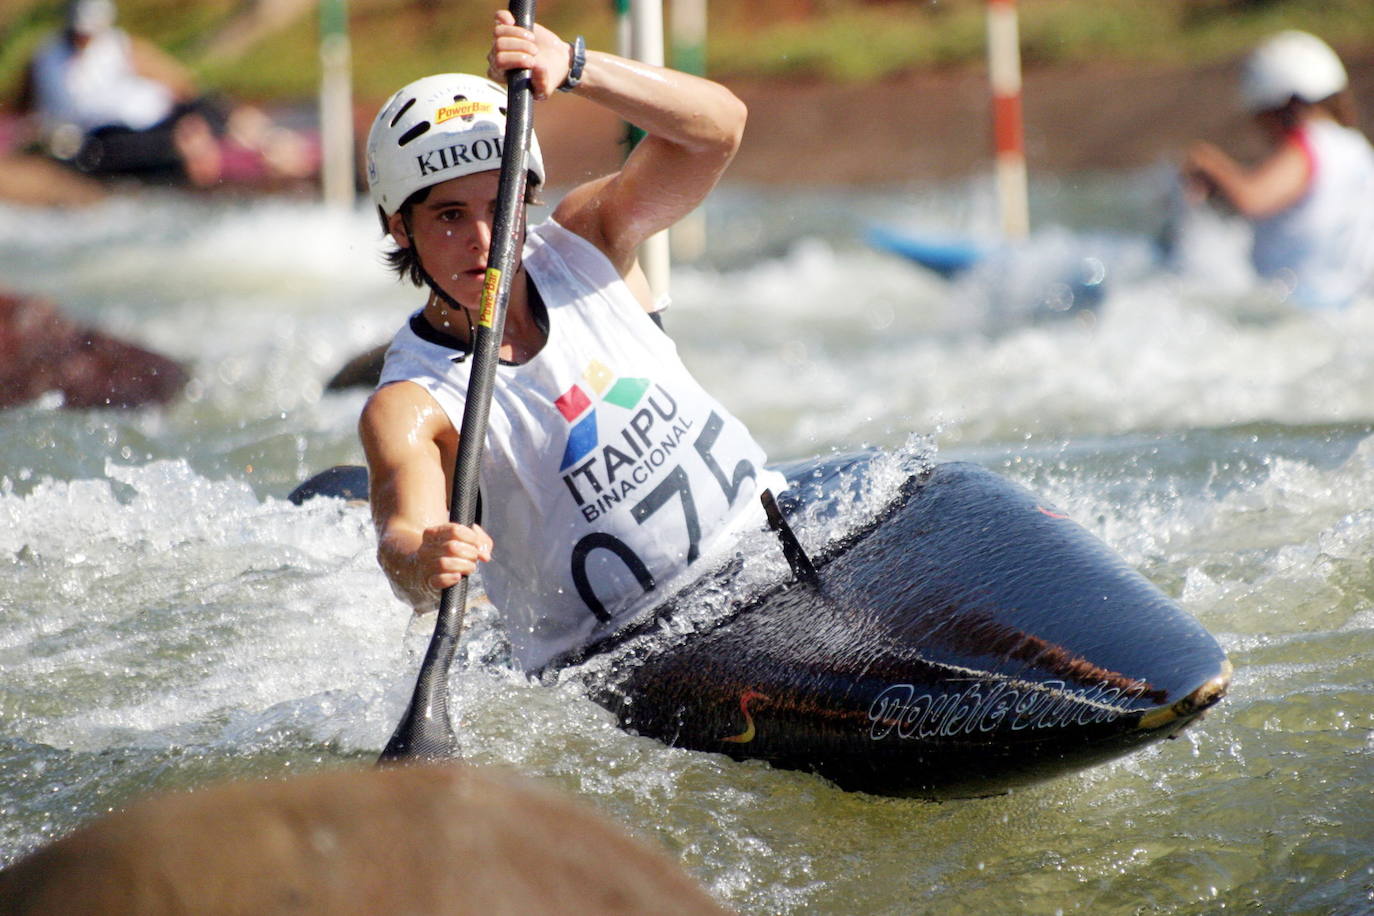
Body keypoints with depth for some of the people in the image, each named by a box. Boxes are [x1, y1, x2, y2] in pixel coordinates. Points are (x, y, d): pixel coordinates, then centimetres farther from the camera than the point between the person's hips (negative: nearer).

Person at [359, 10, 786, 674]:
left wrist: (572, 66, -30)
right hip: (612, 662, -4)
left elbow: (718, 126, -14)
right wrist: (421, 560, -57)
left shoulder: (580, 244, -1)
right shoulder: (408, 406, -14)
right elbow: (401, 538, -32)